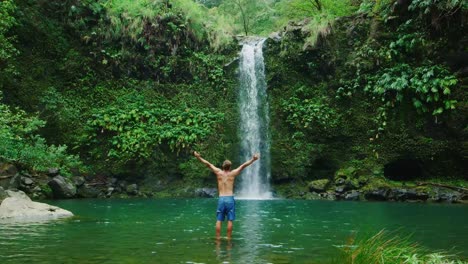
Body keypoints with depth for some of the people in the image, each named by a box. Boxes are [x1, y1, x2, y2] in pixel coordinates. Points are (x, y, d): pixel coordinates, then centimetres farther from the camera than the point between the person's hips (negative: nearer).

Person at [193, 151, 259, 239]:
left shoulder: (218, 172, 3)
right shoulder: (232, 173, 0)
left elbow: (208, 164, 7)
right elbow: (244, 165, -1)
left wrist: (198, 157, 10)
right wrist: (253, 159, 0)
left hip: (221, 199, 2)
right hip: (230, 199, -1)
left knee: (219, 220, 4)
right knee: (230, 220, 3)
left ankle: (218, 238, 4)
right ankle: (228, 238, 3)